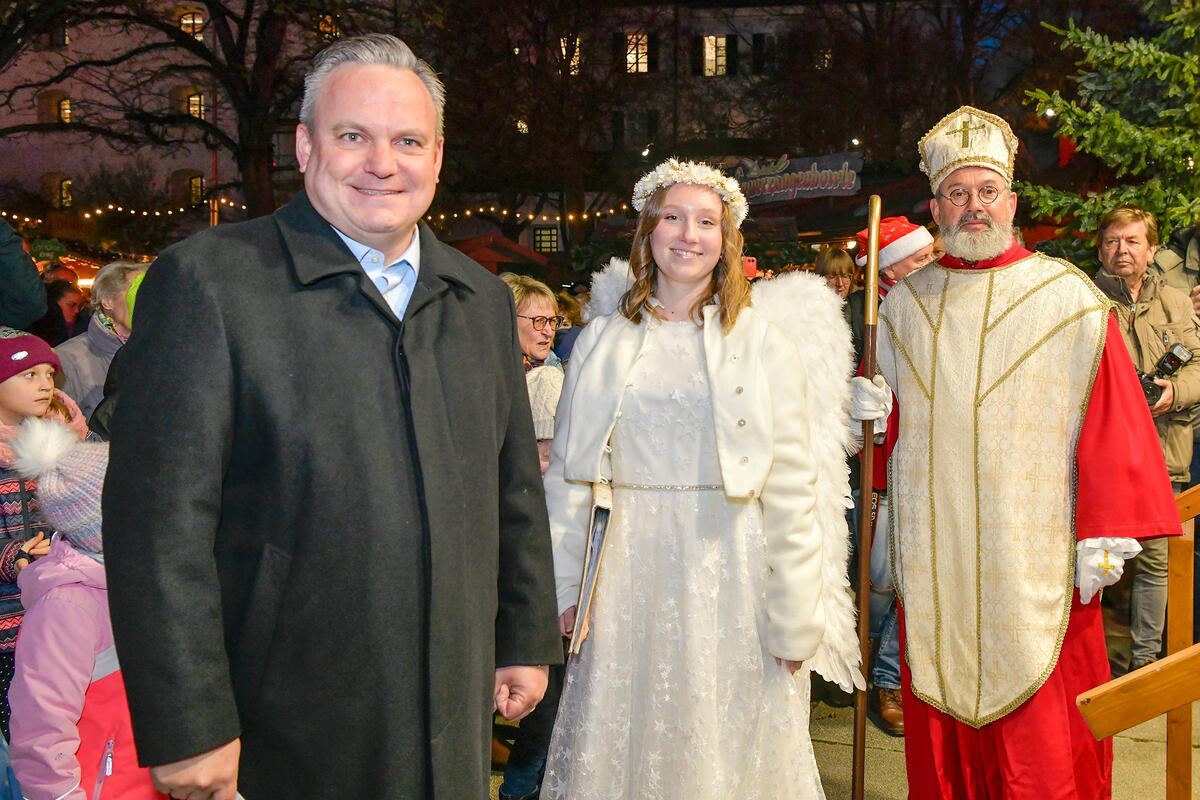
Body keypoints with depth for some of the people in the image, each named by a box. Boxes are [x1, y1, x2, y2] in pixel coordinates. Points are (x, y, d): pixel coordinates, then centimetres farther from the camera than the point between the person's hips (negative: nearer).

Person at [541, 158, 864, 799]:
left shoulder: (764, 339, -1)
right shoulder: (603, 339, 5)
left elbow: (791, 486, -4)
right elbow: (567, 471, 7)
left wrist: (795, 617, -7)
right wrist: (564, 588, 1)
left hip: (730, 571, -1)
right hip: (631, 574, 2)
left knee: (732, 747, 10)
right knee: (626, 745, 12)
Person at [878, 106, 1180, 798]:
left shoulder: (1069, 299, -1)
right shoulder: (904, 303, 10)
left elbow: (1110, 419, -4)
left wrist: (1104, 536, -9)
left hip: (1031, 556, -3)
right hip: (931, 560, 3)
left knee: (1040, 741, 2)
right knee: (942, 732, 11)